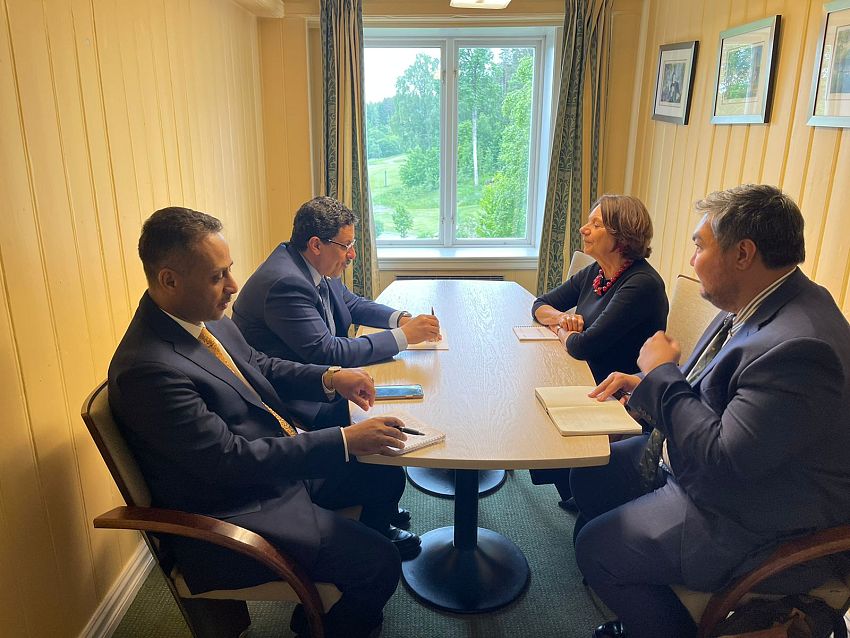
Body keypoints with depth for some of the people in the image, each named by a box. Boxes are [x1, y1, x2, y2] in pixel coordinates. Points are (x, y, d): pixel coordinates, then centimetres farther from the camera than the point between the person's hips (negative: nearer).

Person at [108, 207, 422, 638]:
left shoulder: (204, 318, -2)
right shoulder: (148, 369, -29)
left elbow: (262, 368, 12)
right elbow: (232, 461, -28)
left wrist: (329, 378, -5)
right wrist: (344, 440, -26)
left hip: (281, 461, 9)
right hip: (233, 513, -9)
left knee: (386, 474, 14)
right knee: (379, 566, -14)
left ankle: (375, 533, 41)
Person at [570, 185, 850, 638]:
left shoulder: (798, 346, -34)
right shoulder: (755, 306, -1)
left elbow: (721, 463, -34)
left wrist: (661, 372, -23)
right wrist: (646, 383, -2)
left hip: (752, 524, -10)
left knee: (594, 547, -7)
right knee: (590, 472, 13)